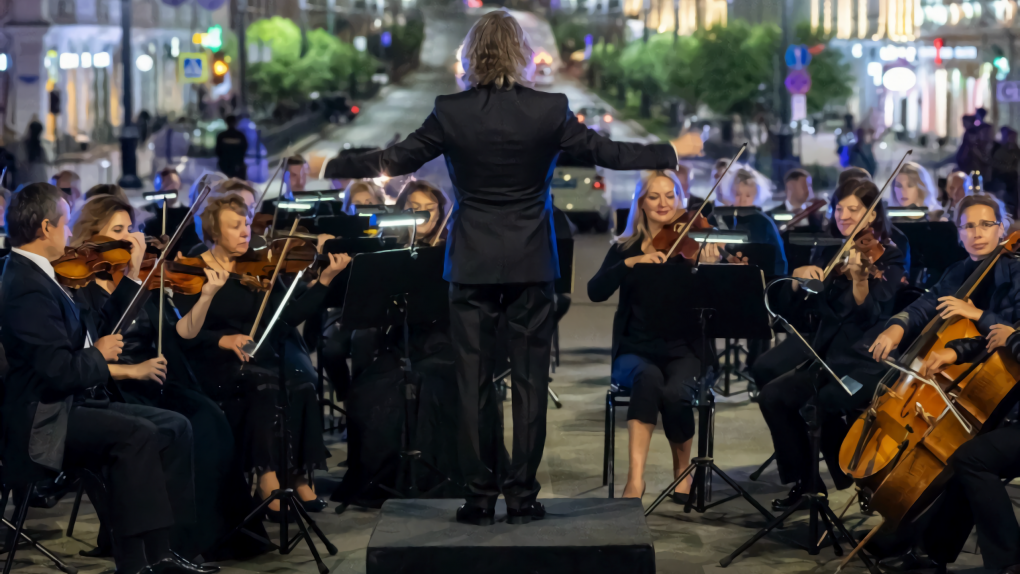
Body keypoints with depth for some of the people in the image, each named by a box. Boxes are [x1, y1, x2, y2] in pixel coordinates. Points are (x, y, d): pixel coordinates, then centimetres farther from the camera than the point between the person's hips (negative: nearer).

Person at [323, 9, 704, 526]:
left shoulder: (451, 113, -7)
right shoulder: (550, 110, -8)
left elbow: (397, 160, 0)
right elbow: (608, 153, 1)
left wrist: (332, 166, 15)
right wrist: (674, 151, 15)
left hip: (472, 265, 0)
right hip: (531, 265, 0)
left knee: (473, 383, 6)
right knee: (529, 381, 7)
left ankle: (481, 496, 7)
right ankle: (522, 495, 7)